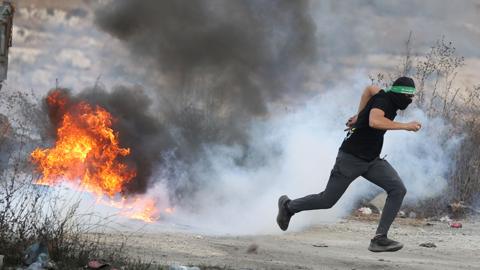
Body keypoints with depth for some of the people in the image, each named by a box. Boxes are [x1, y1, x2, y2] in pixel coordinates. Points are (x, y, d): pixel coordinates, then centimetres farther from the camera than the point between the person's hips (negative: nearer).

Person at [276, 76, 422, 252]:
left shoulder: (390, 99, 3)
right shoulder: (382, 100, -22)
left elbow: (370, 89, 25)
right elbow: (374, 121, -45)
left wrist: (359, 115, 22)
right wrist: (405, 126, -40)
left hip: (372, 160, 8)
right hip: (351, 158, -8)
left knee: (398, 190, -13)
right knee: (327, 200, 4)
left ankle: (380, 238, -14)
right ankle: (288, 206, 31)